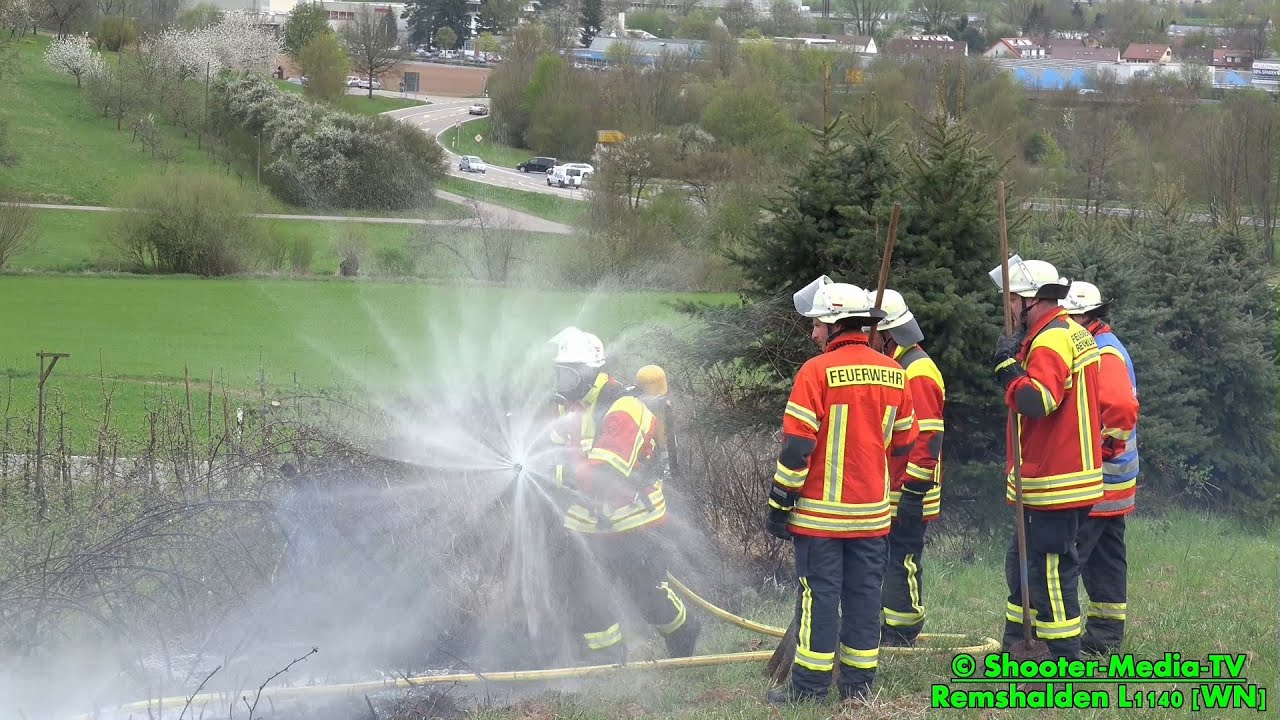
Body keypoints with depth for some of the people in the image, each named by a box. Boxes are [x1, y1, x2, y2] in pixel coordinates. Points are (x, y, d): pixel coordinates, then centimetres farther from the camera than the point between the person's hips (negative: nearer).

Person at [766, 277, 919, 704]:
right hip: (873, 513, 5)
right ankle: (859, 682, 13)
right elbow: (904, 443, 14)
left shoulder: (817, 372, -13)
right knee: (864, 595, 10)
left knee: (819, 596, -2)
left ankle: (810, 688, 1)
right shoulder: (893, 374, 6)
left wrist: (780, 503, -7)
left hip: (822, 511, -5)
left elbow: (796, 446, -14)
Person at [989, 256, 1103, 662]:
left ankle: (1063, 658, -2)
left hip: (1054, 483, -11)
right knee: (1022, 563, 17)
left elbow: (1037, 400, -31)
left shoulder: (1051, 341, -17)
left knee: (1049, 567, -6)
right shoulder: (1075, 334, 16)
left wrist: (1008, 367, -20)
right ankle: (1016, 647, 23)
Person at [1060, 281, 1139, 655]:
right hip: (1111, 482, 11)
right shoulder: (1090, 347, 17)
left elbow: (1122, 407, -30)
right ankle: (1107, 634, 18)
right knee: (1106, 556, 13)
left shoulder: (1105, 353, -15)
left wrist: (1106, 450, -21)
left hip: (1097, 479, -11)